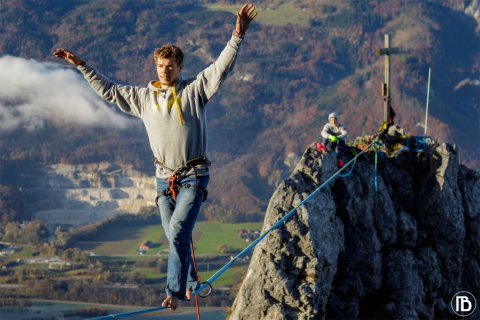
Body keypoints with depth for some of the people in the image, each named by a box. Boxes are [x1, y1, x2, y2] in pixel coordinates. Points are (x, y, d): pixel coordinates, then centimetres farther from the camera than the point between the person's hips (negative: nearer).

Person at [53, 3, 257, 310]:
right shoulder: (143, 97, 8)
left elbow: (221, 67, -11)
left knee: (178, 232, -19)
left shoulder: (194, 90, -2)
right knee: (175, 236, 11)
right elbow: (108, 89, 15)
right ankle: (191, 282, 31)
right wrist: (82, 65, 12)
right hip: (165, 177, 5)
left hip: (194, 176, -5)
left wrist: (238, 35, -22)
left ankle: (175, 292, -18)